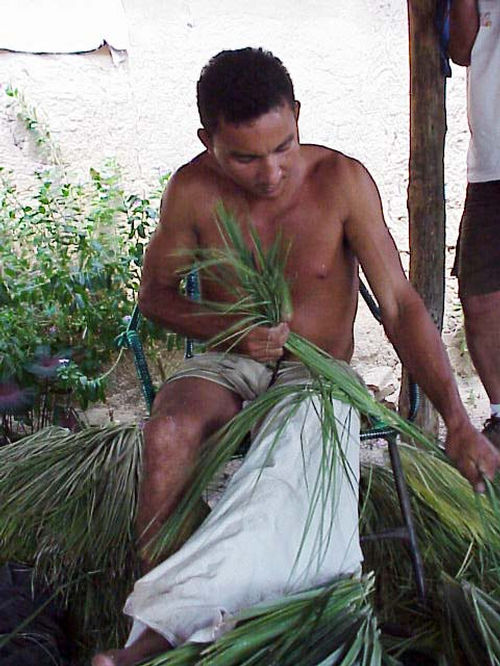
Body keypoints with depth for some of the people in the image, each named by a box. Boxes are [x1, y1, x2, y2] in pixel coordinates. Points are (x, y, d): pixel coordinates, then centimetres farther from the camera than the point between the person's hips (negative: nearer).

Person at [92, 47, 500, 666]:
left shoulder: (341, 181, -13)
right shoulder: (192, 191, -9)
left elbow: (400, 306, -12)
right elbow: (155, 295, 6)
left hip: (317, 373, -1)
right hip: (228, 364, 2)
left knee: (290, 454, -34)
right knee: (168, 430, -32)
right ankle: (143, 597, -19)